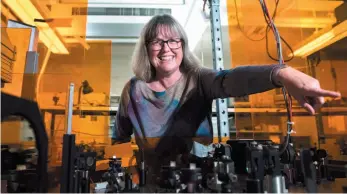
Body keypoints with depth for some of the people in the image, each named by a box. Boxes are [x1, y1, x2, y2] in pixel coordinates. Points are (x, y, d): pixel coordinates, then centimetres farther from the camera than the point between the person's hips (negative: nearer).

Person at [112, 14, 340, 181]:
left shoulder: (198, 80, -13)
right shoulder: (133, 90, -7)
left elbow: (231, 79, -34)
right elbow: (119, 140, 4)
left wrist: (282, 73, -50)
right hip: (153, 181, 1)